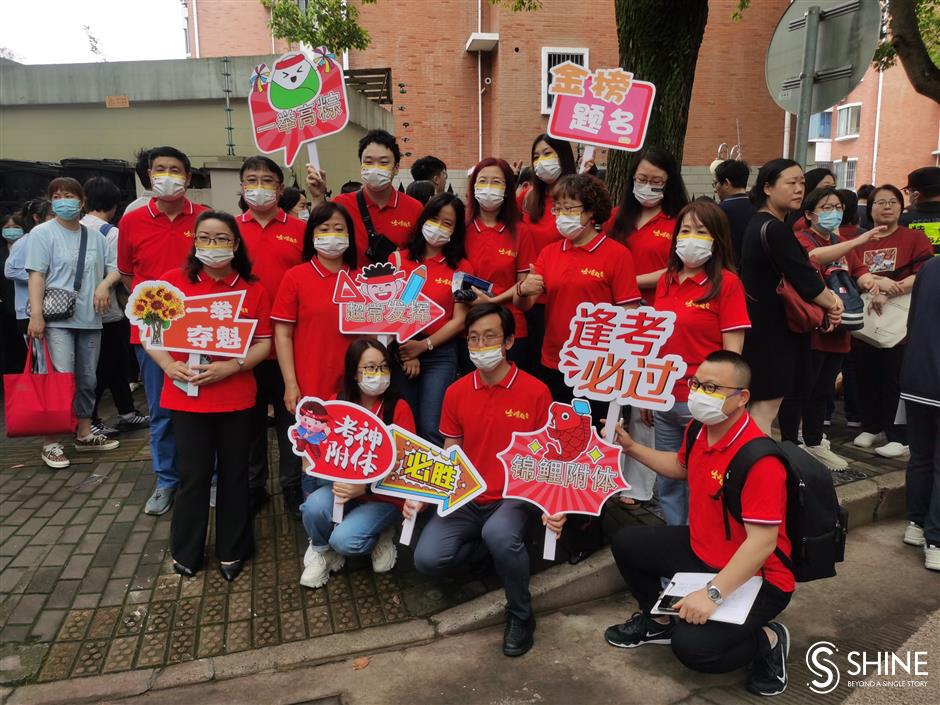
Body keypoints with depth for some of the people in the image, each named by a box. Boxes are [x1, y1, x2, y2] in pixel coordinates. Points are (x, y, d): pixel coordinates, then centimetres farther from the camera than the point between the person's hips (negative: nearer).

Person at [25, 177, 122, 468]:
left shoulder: (95, 236, 12)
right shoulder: (42, 233, -2)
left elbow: (115, 267, 16)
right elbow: (36, 276, -9)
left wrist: (105, 283, -6)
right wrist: (36, 315, -17)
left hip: (90, 320, 5)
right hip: (57, 320, -5)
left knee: (87, 380, 13)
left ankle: (84, 434, 25)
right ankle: (51, 442, -4)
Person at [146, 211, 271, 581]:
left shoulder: (253, 289, -1)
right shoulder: (173, 280, -1)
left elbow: (263, 343, -1)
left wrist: (229, 367, -16)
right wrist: (170, 366, -14)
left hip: (236, 397, 1)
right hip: (186, 395, 0)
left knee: (234, 473, 11)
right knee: (193, 475, 7)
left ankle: (232, 550, 27)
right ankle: (185, 551, 27)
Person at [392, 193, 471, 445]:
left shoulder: (461, 267, 3)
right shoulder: (399, 259, 6)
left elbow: (460, 319, -2)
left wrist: (424, 346, -11)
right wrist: (405, 350, -6)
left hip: (440, 354, -1)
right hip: (401, 352, 2)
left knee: (432, 430, -10)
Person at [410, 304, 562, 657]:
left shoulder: (536, 392, -9)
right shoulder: (456, 392, 2)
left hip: (514, 497, -4)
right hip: (465, 498, 4)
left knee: (499, 534, -37)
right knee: (427, 559, -18)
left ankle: (520, 614, -7)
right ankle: (502, 548, 13)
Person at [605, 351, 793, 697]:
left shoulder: (759, 460, -30)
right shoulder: (699, 430, -4)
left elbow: (763, 542, -31)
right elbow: (681, 466, 20)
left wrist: (712, 593, -35)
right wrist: (631, 447, 13)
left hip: (755, 577, -8)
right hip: (701, 550, 9)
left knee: (691, 646, -24)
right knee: (626, 542, 10)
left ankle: (768, 640, 5)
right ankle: (659, 619, 31)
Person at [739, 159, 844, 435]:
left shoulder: (761, 224, 12)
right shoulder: (774, 229, -19)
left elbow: (798, 267, 13)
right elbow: (804, 280, -19)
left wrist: (827, 297, -2)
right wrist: (832, 304, -2)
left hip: (764, 325, 10)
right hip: (770, 329, -10)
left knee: (764, 404, 17)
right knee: (767, 405, -5)